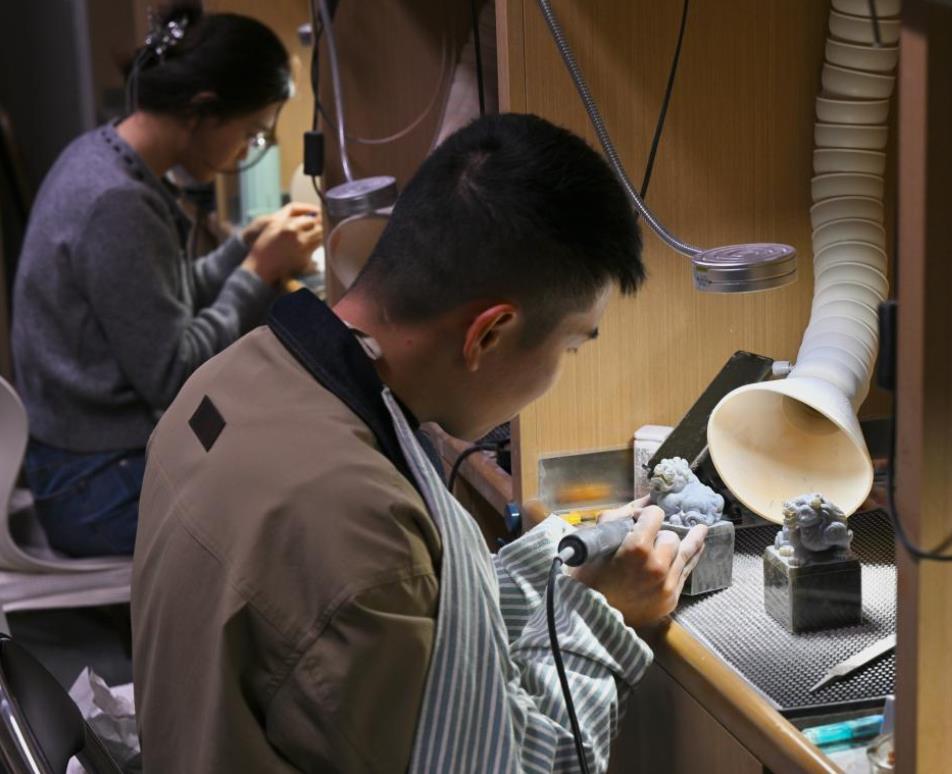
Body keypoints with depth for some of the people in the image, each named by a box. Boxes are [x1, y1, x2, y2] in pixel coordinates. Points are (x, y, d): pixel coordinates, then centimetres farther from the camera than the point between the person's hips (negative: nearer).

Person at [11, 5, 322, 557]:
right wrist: (261, 270, -15)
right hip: (103, 487, -10)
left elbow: (165, 303, 13)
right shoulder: (117, 203, -25)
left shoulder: (101, 156, 5)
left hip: (112, 448, 10)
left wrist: (251, 246, 2)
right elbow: (173, 377, -22)